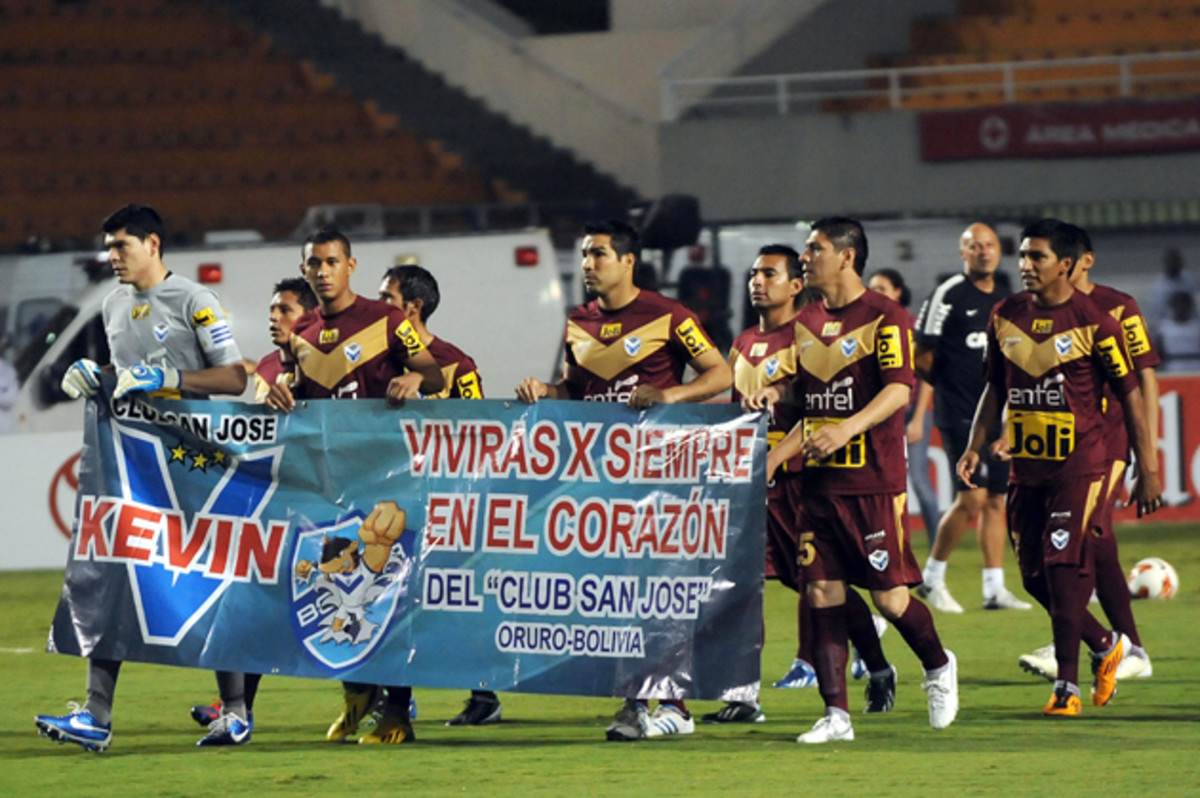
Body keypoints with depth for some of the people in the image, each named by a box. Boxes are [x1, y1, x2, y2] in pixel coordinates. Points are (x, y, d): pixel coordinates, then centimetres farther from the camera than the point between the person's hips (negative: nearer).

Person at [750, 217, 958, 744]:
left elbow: (899, 388, -20)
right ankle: (836, 715, 1)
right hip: (818, 481, 6)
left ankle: (938, 668, 24)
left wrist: (849, 427, -33)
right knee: (822, 591, -1)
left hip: (874, 482, -6)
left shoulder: (884, 317, -8)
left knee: (889, 594, -4)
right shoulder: (807, 323, 15)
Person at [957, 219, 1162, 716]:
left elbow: (1130, 396, -4)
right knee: (1035, 575, 7)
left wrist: (1147, 470, -6)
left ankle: (1067, 686, -7)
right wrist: (975, 446, 8)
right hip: (1026, 465, 6)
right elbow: (996, 388, 19)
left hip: (1079, 465, -6)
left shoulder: (1094, 322, -9)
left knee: (1066, 567, -12)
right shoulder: (1006, 316, 7)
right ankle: (1106, 646, 29)